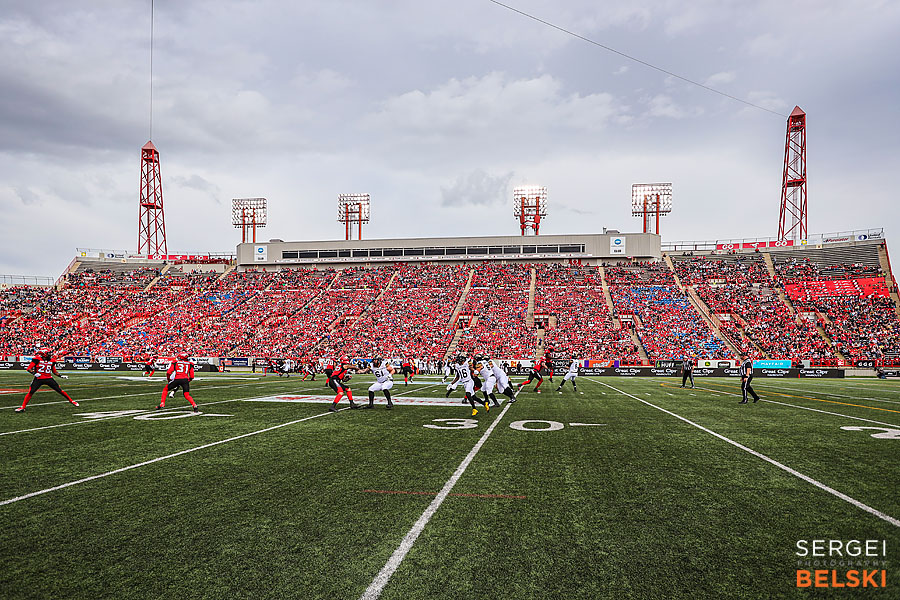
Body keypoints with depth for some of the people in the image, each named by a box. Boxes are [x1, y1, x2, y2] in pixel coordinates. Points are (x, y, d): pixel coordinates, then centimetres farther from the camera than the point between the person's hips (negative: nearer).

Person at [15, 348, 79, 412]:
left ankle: (71, 401, 10)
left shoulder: (51, 361, 5)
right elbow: (28, 368, -8)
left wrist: (61, 376, 7)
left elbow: (54, 371, 18)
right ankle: (23, 407, 3)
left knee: (60, 391, -1)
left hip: (49, 378, 3)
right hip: (39, 379, -3)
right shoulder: (37, 359, -9)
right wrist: (34, 373, -25)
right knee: (30, 392, -10)